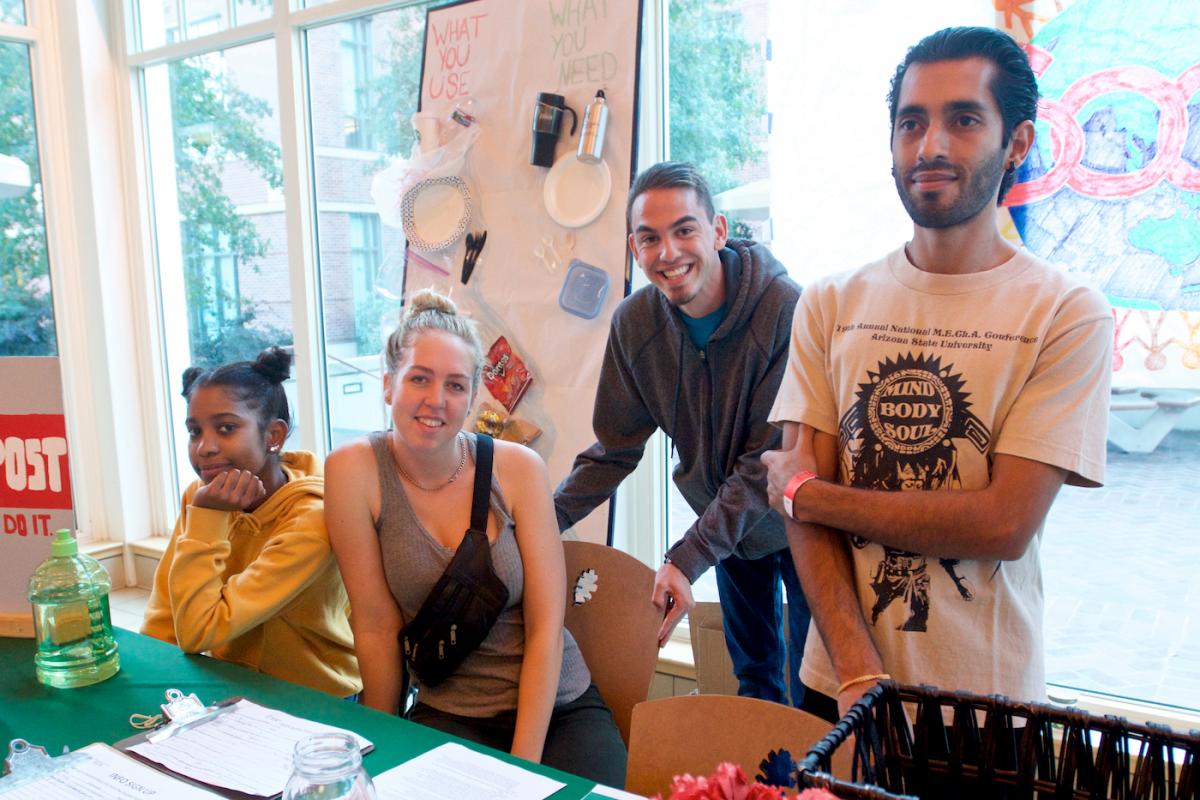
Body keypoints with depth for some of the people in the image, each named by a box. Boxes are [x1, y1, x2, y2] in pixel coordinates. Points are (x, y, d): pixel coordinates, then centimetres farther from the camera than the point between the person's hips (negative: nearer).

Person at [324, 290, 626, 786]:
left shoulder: (518, 468, -9)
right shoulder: (354, 471, -10)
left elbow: (546, 628, -8)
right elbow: (376, 626, -7)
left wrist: (523, 764, -11)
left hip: (559, 706, 1)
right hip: (447, 716, -1)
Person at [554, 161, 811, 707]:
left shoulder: (786, 309, -29)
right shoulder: (633, 323, -14)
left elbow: (769, 461, -27)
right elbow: (615, 449, -6)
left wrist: (687, 558, -33)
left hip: (793, 521, -4)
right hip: (724, 524, 4)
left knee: (810, 687, 6)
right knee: (753, 677, 22)